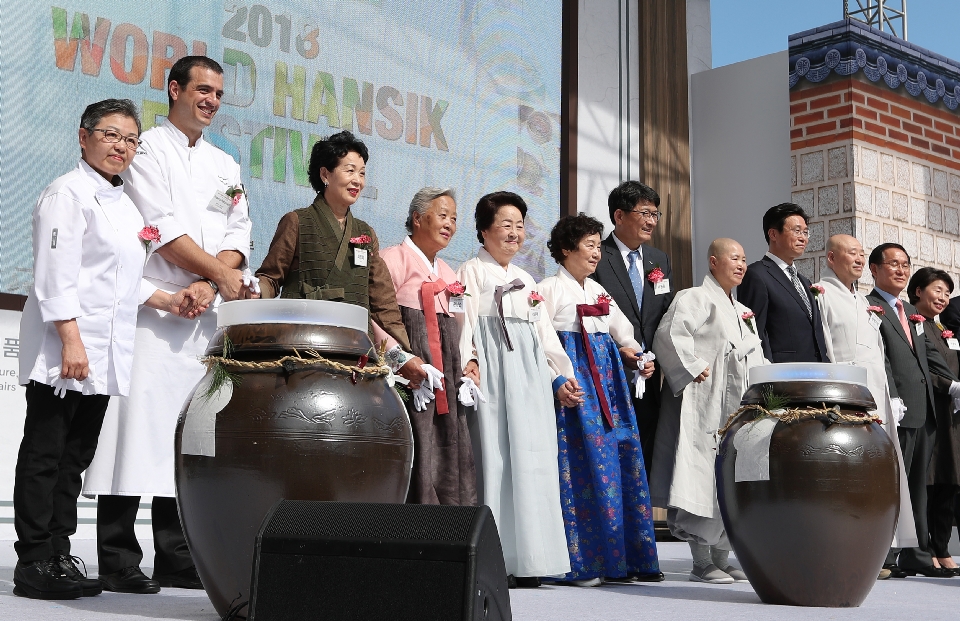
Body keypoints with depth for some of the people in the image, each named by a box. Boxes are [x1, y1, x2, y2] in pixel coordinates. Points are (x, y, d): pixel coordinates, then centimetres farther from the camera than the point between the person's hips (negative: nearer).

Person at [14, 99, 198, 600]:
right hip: (64, 348, -8)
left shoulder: (123, 203, 19)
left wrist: (165, 300, 12)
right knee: (44, 456, -2)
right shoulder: (69, 194, -7)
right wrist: (71, 341, -21)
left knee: (75, 458, 11)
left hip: (106, 352, 9)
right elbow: (56, 275, -15)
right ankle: (34, 563, 3)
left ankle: (59, 556, 18)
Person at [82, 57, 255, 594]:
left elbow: (240, 233, 11)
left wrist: (210, 283, -6)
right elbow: (163, 228, -9)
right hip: (152, 305, -6)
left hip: (206, 313, 6)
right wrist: (220, 273, -4)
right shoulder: (149, 150, 2)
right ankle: (118, 561, -6)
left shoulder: (225, 165, 21)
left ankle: (177, 558, 12)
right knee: (140, 420, -11)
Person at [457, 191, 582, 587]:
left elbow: (544, 332, 25)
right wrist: (467, 361, -22)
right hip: (491, 372, -7)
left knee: (532, 459, 1)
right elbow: (463, 321, -7)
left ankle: (525, 560, 5)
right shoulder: (472, 271, 5)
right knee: (494, 455, -10)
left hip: (530, 376, 7)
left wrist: (560, 376, 17)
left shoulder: (526, 281, 25)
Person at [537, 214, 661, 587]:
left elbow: (622, 333, 20)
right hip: (572, 380, -7)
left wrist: (638, 356, 0)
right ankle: (582, 562, -3)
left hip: (608, 379, 7)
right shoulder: (549, 289, 1)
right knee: (581, 465, -9)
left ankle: (628, 557, 9)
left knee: (622, 459, 3)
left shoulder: (599, 291, 21)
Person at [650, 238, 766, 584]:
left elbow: (755, 358, 27)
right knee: (704, 478, -9)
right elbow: (669, 334, -22)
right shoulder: (695, 299, -5)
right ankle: (702, 564, -3)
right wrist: (693, 370, -18)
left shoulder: (742, 312, 21)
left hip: (738, 406, 9)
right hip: (704, 404, -9)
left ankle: (721, 561, 17)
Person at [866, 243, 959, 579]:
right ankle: (886, 556, -2)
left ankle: (916, 554, 15)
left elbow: (929, 354, 22)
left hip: (924, 411, 8)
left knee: (917, 483, 10)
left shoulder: (911, 312, 23)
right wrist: (892, 400, -21)